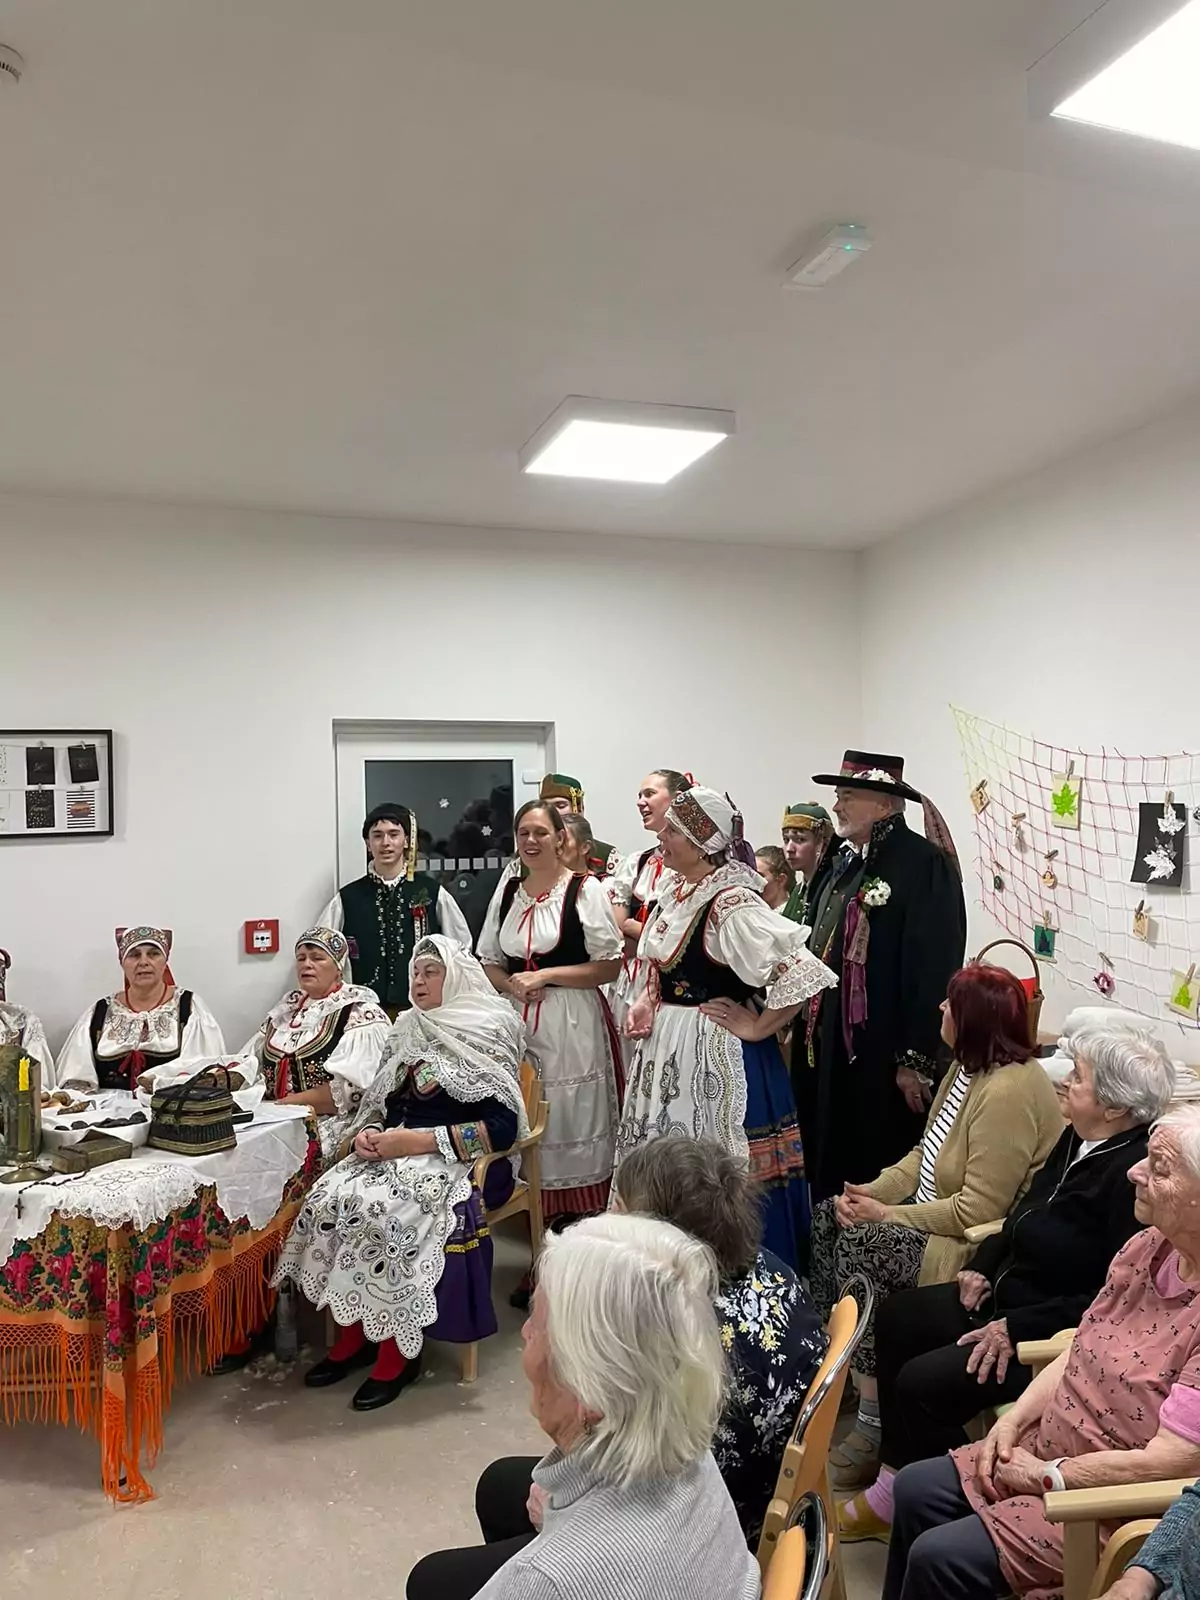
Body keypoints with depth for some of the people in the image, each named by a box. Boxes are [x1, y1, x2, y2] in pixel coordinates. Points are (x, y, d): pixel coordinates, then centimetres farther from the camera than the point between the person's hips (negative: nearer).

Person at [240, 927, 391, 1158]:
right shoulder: (288, 1007, 18)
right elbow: (251, 1062, 14)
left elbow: (350, 1089, -16)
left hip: (330, 1125, -6)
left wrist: (283, 1105, -17)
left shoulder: (360, 1013, -5)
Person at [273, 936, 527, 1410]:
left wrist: (418, 1141, -17)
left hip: (453, 1160, -6)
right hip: (395, 1152, 6)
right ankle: (354, 1333, -6)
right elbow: (378, 1105, 18)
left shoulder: (487, 1035, -5)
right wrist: (366, 1134, -6)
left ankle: (398, 1349, -13)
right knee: (330, 1198, -20)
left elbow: (502, 1127, -13)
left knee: (381, 1208, -30)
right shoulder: (407, 1031, 15)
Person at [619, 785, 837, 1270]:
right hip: (665, 1052, 9)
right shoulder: (673, 890, 6)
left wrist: (759, 1027, -16)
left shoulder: (731, 904, -21)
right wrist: (643, 1005, 8)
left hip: (713, 1055, -9)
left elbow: (802, 972, -27)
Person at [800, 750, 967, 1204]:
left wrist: (917, 1061, -19)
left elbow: (934, 967, -18)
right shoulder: (839, 860, 11)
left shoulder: (924, 863, -14)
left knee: (877, 1174, 5)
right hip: (823, 1047, 8)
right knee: (826, 1162, 17)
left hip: (880, 1054, -8)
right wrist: (801, 1025, 18)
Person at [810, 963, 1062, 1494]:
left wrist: (889, 1214, -18)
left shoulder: (1008, 1092, -26)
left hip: (981, 1246, -10)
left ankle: (874, 1425, -11)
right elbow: (926, 1153, 13)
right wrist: (874, 1191, -3)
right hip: (935, 1209, 10)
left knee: (863, 1245, -23)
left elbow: (978, 1211, -26)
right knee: (829, 1215, 0)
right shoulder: (969, 1067, 6)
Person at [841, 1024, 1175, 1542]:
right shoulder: (1077, 1139, 2)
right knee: (897, 1316, 12)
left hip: (1061, 1333, -10)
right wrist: (983, 1266, 4)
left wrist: (1016, 1329, -23)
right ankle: (895, 1480, 19)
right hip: (1006, 1294, 10)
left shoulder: (1136, 1173, -26)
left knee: (922, 1382, -17)